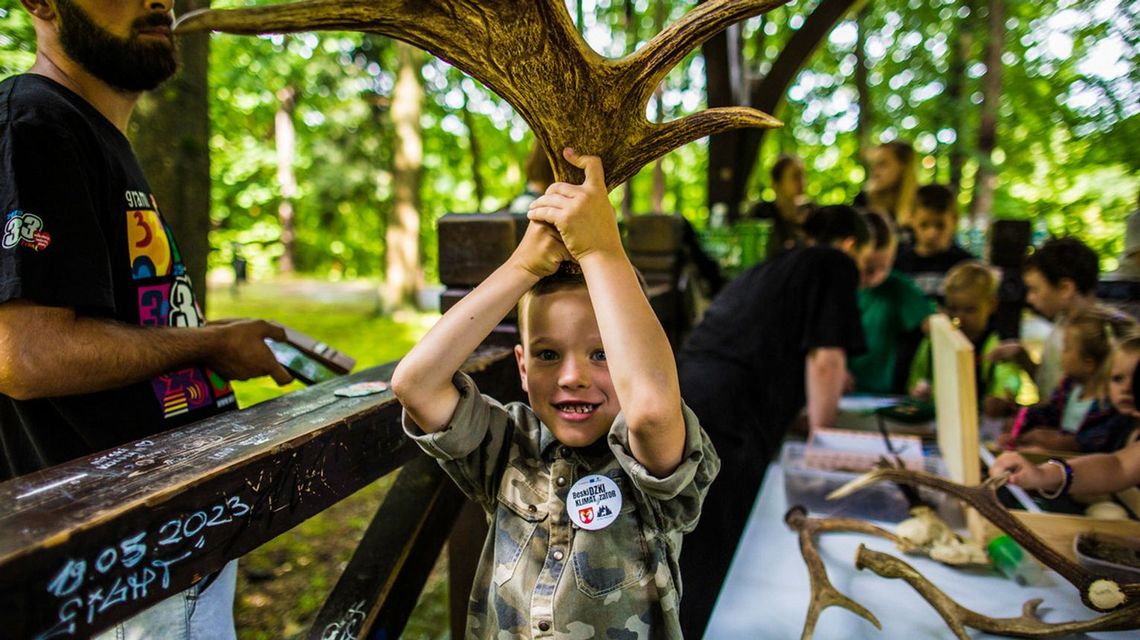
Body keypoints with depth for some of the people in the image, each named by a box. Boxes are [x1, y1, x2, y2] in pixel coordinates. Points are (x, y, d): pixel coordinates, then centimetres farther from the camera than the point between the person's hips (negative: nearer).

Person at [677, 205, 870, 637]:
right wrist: (822, 431, 11)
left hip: (680, 404, 8)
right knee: (715, 572, 3)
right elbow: (825, 359, -4)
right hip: (725, 427, -8)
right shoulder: (836, 263, 7)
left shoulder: (768, 269, 30)